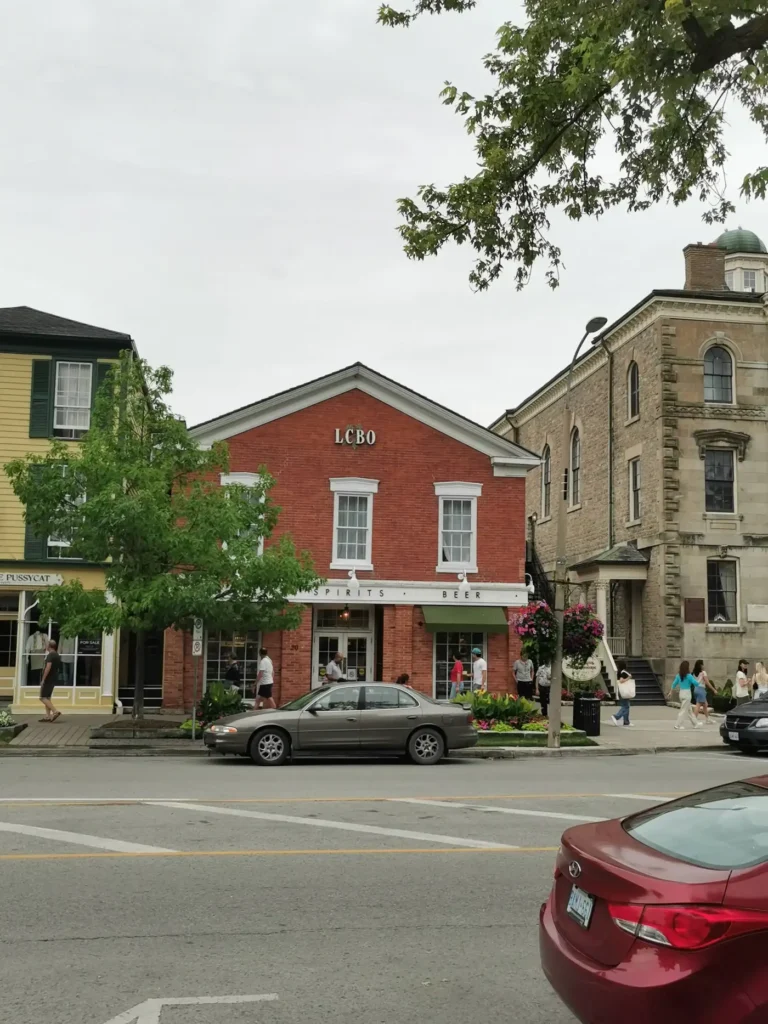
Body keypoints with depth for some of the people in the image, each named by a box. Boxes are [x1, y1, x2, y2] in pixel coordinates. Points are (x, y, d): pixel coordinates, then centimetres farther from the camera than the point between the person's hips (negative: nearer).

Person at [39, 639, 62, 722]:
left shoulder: (50, 655, -16)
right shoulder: (57, 655, 14)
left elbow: (48, 667, -25)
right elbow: (58, 668, 22)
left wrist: (43, 679, -22)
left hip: (48, 679, -9)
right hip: (54, 679, 9)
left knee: (43, 698, -8)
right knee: (47, 697, 13)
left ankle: (55, 711, -19)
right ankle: (48, 716, 9)